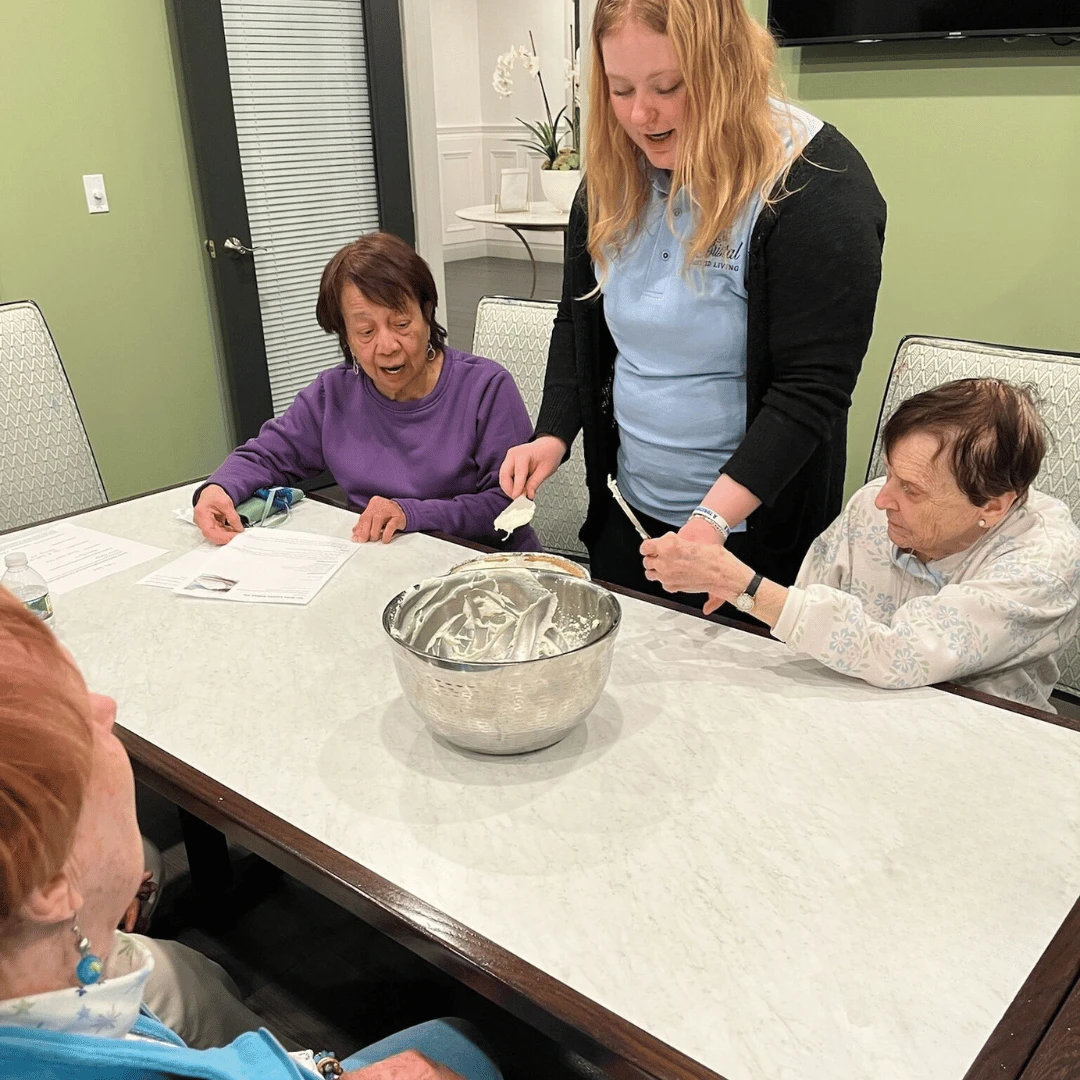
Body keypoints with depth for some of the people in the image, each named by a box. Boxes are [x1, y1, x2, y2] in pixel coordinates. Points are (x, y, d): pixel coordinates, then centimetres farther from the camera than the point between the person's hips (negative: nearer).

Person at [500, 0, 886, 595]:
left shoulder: (816, 183, -20)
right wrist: (553, 434, -7)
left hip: (751, 523, -6)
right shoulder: (612, 176, 0)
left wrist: (715, 516, -32)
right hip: (624, 509, 6)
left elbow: (812, 386, -23)